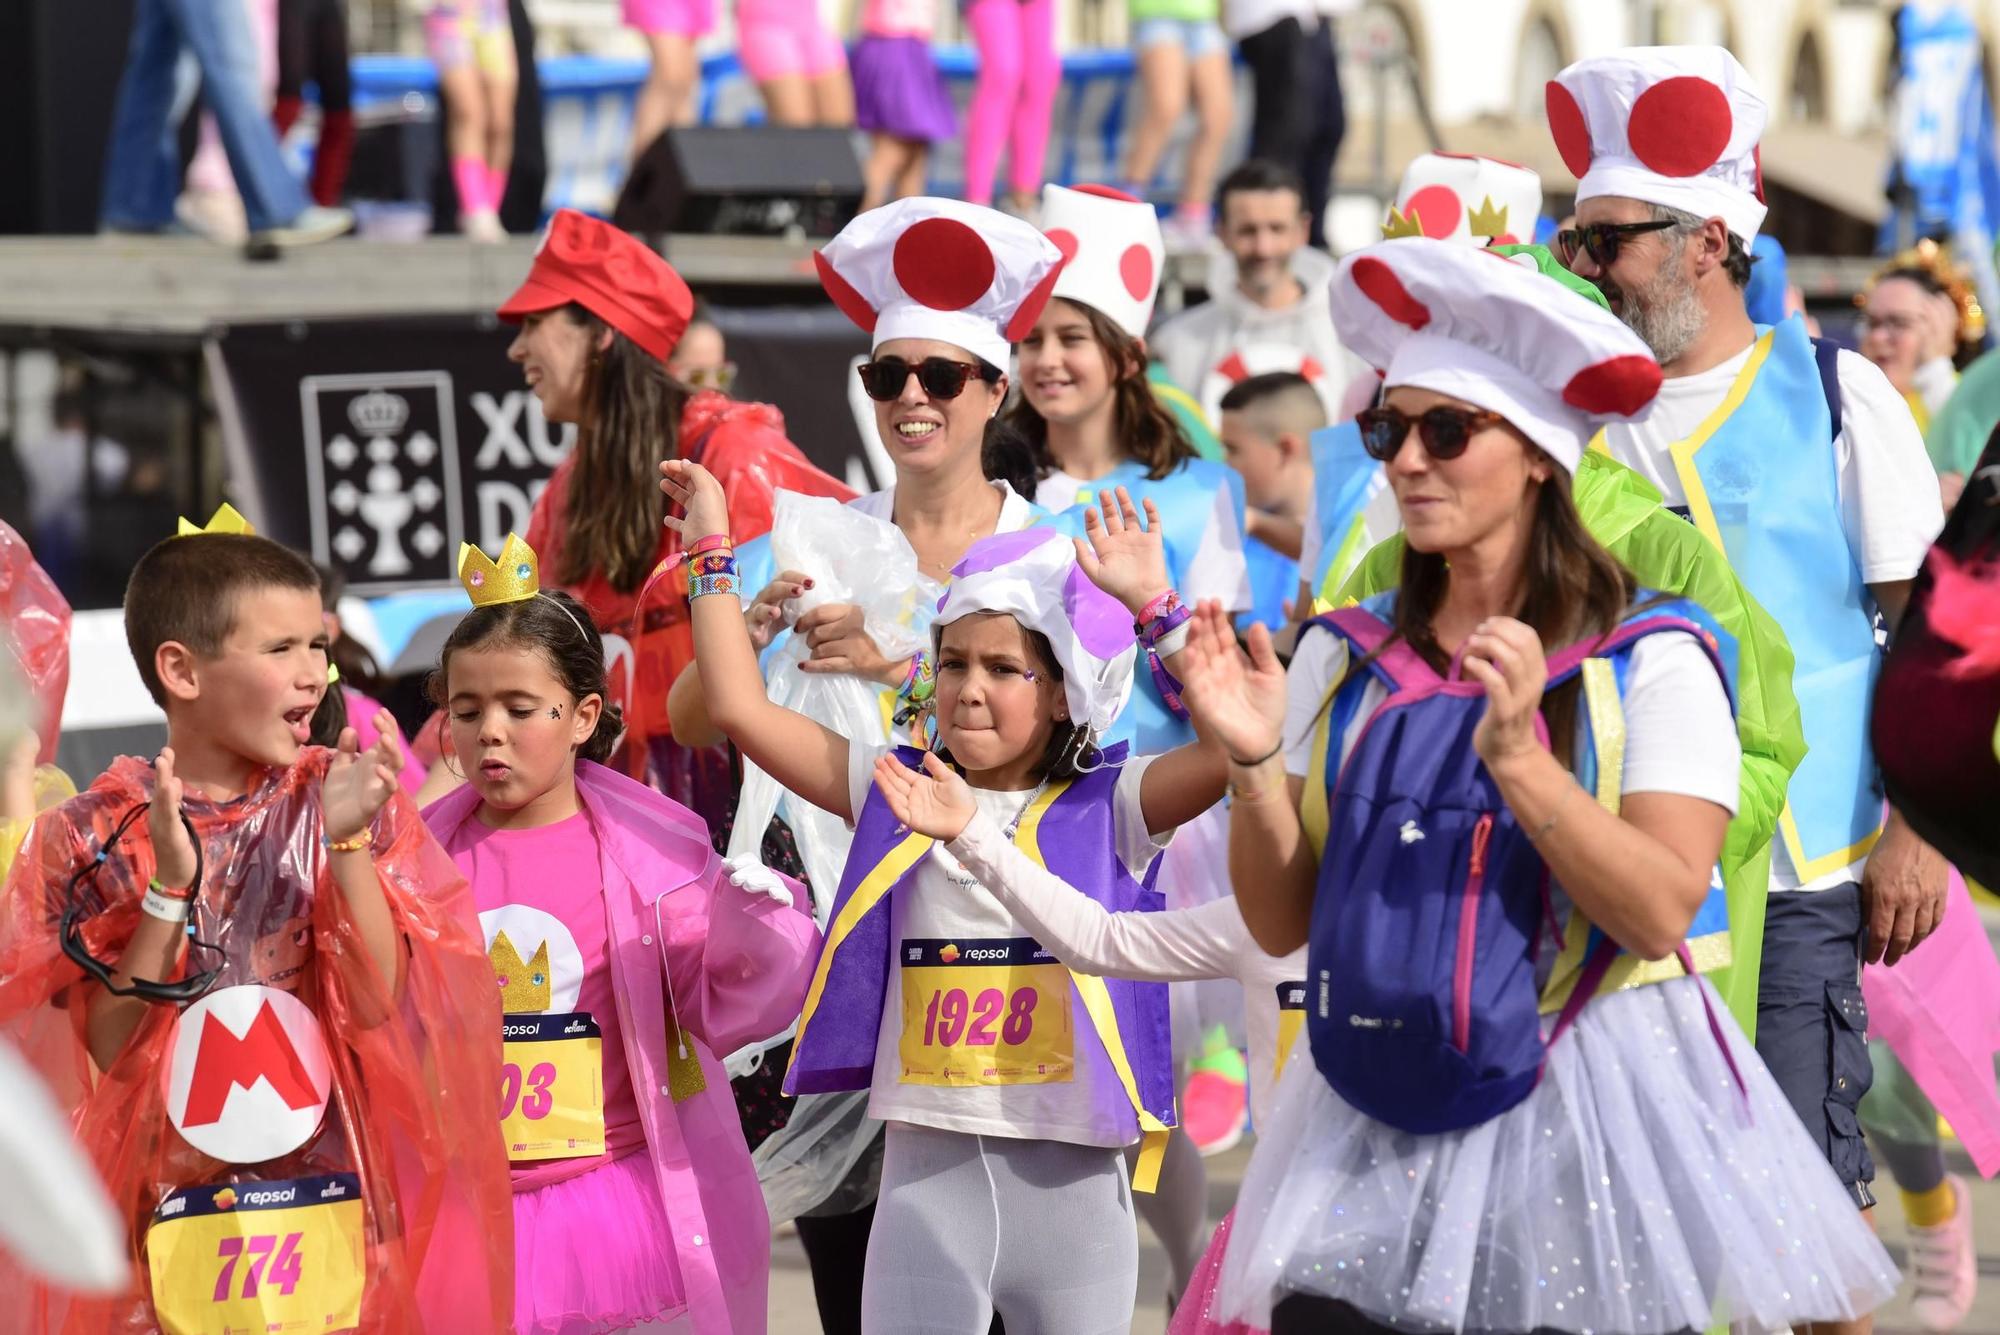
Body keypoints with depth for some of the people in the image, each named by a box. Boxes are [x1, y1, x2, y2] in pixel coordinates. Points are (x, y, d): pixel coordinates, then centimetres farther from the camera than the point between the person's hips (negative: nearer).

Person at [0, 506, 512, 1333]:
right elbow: (107, 1050, -9)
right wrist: (169, 887, -18)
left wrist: (347, 842, -18)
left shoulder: (333, 802, -2)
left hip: (334, 1210, 1)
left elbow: (378, 1008, -9)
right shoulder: (97, 833, -3)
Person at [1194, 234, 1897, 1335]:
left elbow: (1662, 912, -16)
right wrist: (1253, 763, -11)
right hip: (1376, 1138, 3)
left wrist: (1516, 757, -26)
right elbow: (1284, 923, 5)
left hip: (1585, 1119, -3)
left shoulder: (1651, 659, -6)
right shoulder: (1342, 659, 6)